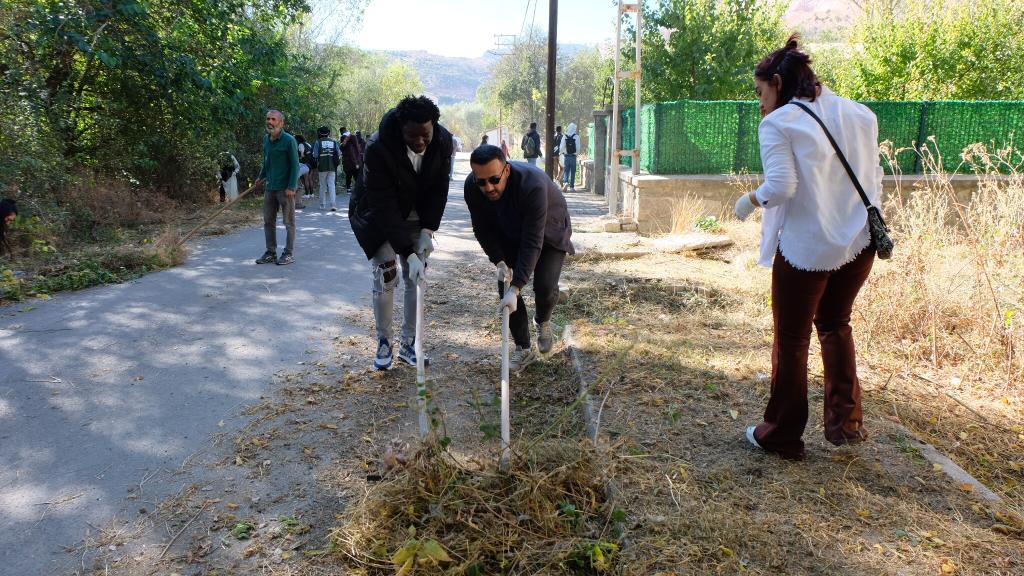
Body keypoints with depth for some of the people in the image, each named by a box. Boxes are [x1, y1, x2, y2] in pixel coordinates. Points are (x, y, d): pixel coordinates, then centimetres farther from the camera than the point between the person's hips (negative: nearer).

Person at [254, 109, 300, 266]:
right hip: (269, 187, 7)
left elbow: (295, 165, -12)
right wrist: (261, 177, 23)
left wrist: (291, 187, -17)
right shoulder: (266, 139, 9)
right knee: (268, 221, 11)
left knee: (288, 222, 2)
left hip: (285, 188, -7)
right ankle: (271, 253, 20)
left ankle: (288, 253, 11)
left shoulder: (289, 140, -11)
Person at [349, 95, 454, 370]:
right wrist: (408, 252, -37)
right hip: (377, 217, -4)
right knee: (385, 276, -9)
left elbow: (439, 190, -8)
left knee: (417, 277, 1)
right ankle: (384, 342, 9)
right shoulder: (379, 147, -34)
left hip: (416, 216, 4)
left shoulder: (443, 142, -20)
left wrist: (428, 230, -18)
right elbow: (384, 206, -34)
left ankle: (408, 344, 13)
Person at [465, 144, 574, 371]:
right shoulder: (472, 187, -27)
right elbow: (483, 229, -11)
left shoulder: (533, 184, -42)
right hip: (510, 234, 4)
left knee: (545, 287, -18)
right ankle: (523, 348, 9)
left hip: (549, 233, -4)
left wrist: (515, 288, -44)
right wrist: (499, 262, -25)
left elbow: (533, 242, -41)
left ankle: (543, 322, 18)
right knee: (505, 285, -8)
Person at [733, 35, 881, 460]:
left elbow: (780, 186, -20)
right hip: (859, 241, 6)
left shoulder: (778, 123, -9)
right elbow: (874, 178, 9)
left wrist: (749, 201, -3)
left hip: (805, 246, -6)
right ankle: (845, 421, 21)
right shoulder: (860, 115, 8)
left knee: (791, 340, 10)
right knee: (835, 325, 26)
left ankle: (783, 436, 21)